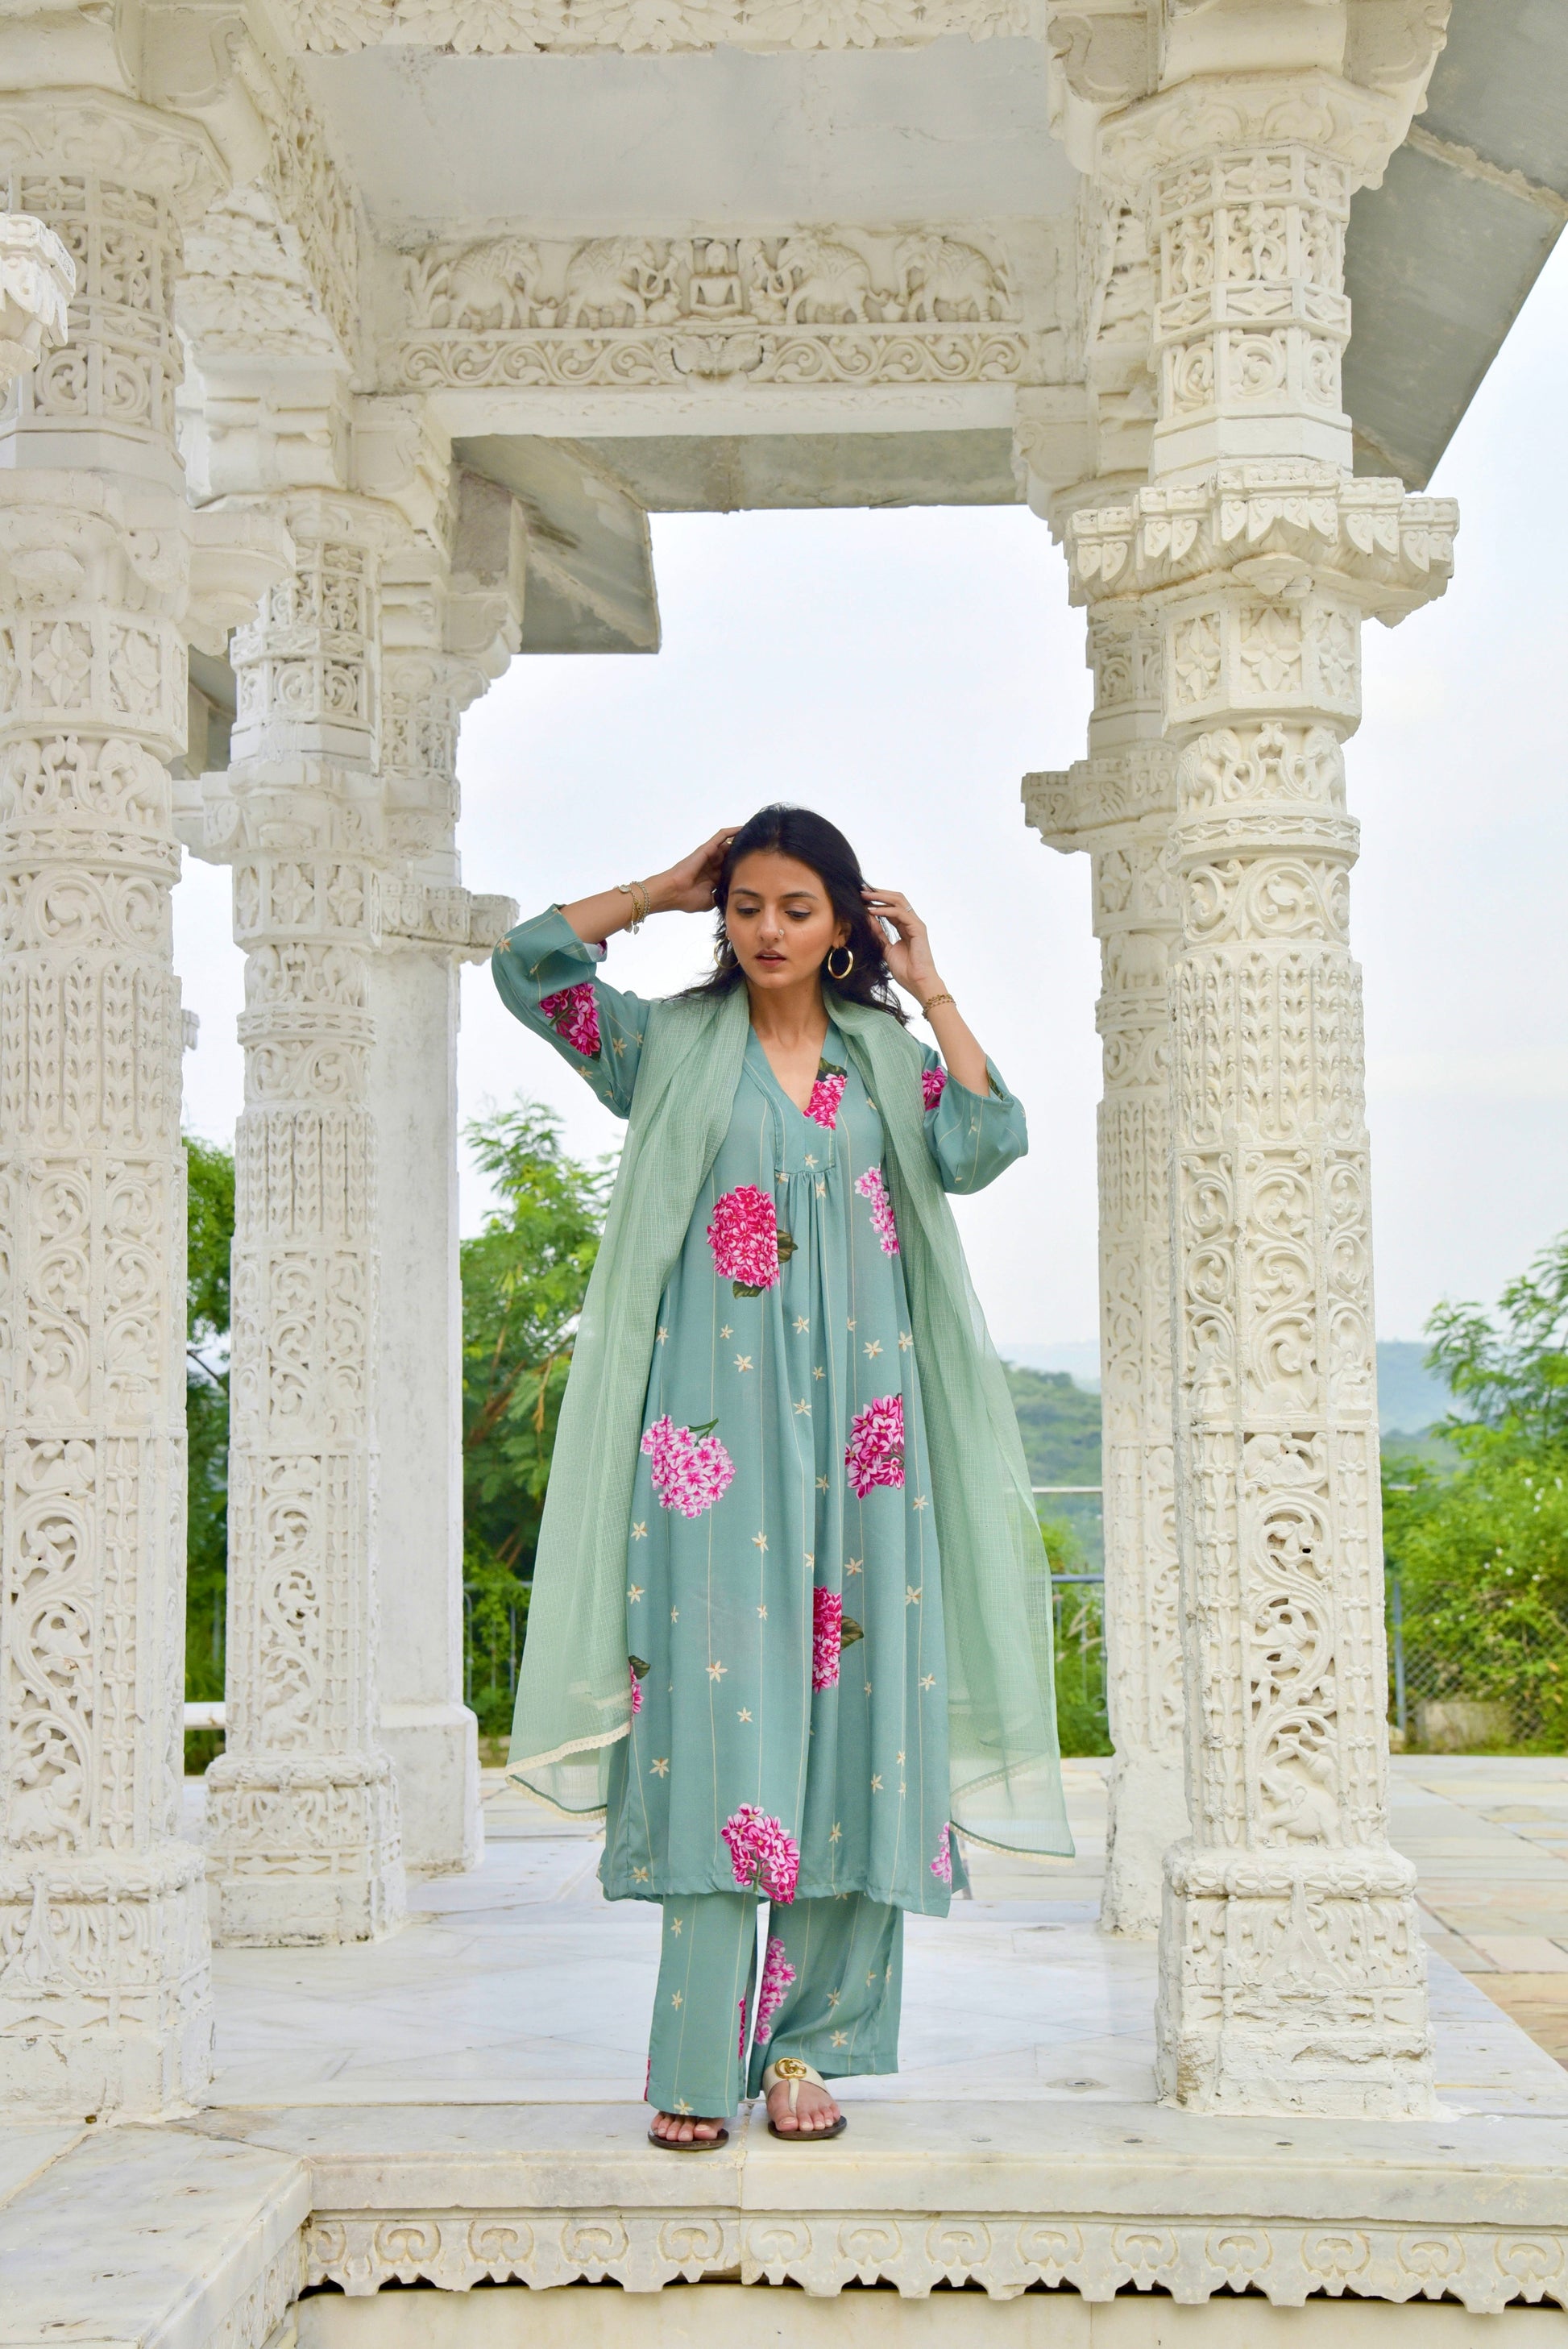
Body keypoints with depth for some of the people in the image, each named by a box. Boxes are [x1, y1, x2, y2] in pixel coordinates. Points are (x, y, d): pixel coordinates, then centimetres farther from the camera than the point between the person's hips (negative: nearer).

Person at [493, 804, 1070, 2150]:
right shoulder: (675, 1046, 10)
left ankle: (806, 2042, 9)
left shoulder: (887, 1058, 14)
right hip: (720, 1420, -2)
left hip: (858, 1423, 2)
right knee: (717, 1702, -9)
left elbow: (987, 1145, -3)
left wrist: (932, 990, 4)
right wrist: (663, 890, 10)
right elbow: (531, 962, 2)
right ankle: (697, 2063, -4)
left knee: (851, 1707, -1)